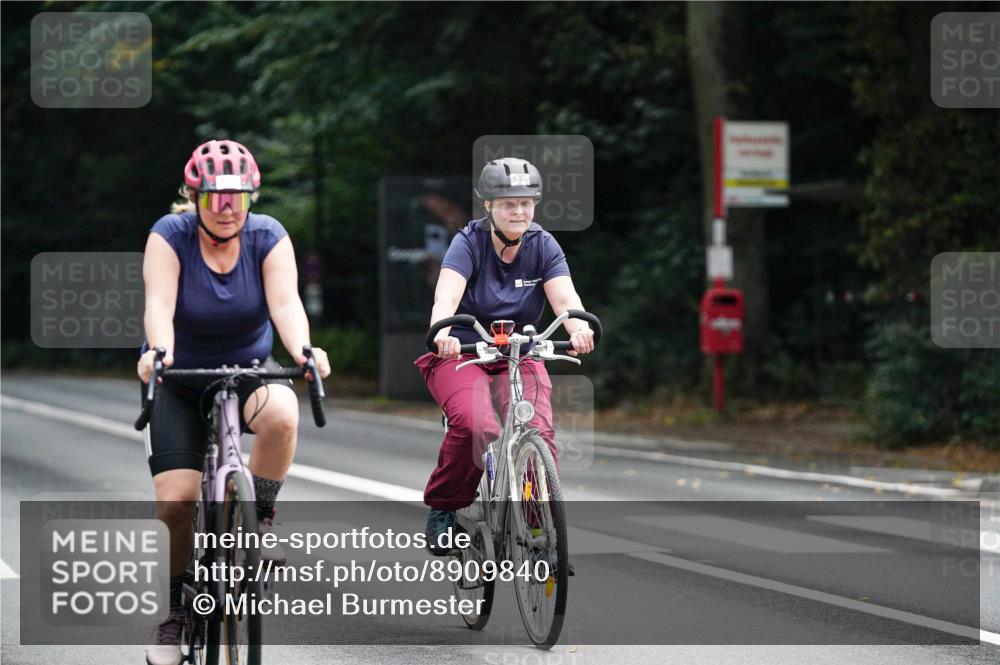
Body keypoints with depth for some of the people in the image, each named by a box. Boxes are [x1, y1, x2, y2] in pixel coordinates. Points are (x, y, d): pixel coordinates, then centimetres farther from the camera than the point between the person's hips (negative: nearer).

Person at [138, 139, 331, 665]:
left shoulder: (268, 237, -12)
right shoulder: (169, 237, -15)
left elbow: (285, 301, -26)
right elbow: (159, 303, -30)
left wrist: (303, 352, -47)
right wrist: (158, 353, -51)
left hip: (248, 371, 1)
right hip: (179, 381, 0)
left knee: (281, 415, -35)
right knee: (175, 501, -14)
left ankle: (258, 520, -13)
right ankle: (178, 610, 8)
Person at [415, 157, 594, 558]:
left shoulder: (543, 246, -3)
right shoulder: (469, 242, -11)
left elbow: (564, 297, -18)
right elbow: (447, 293, -28)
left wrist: (579, 327, -42)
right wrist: (442, 330, -51)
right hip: (463, 353, -3)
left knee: (538, 431, -24)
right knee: (474, 427, -31)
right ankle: (443, 509, -8)